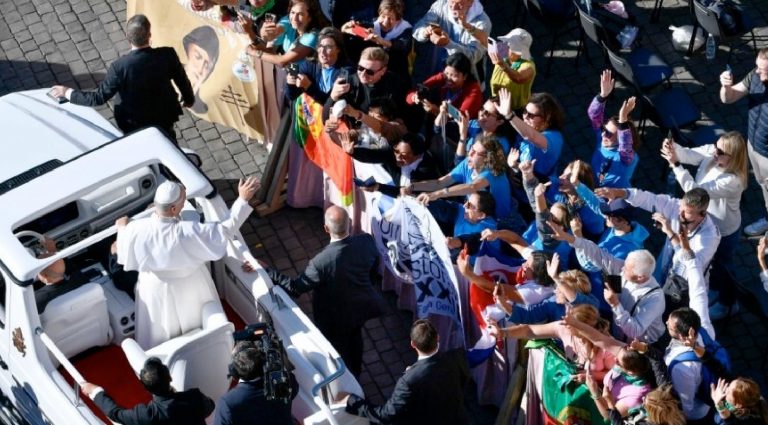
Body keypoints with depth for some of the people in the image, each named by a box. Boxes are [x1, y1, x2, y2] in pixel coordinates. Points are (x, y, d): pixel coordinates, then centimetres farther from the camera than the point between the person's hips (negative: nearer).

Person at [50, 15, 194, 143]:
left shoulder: (120, 67, -33)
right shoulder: (167, 55, -26)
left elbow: (99, 98, -26)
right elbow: (183, 81, -9)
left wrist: (67, 92, -13)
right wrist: (189, 99, 13)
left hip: (135, 124, -2)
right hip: (165, 116, 2)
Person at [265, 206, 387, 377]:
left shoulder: (322, 262, -41)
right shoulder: (367, 241, -26)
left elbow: (295, 287, -31)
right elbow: (374, 273, -6)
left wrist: (267, 271, -24)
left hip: (336, 318, -4)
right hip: (361, 307, 5)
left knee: (339, 349, 26)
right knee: (354, 337, 35)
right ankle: (356, 371, 61)